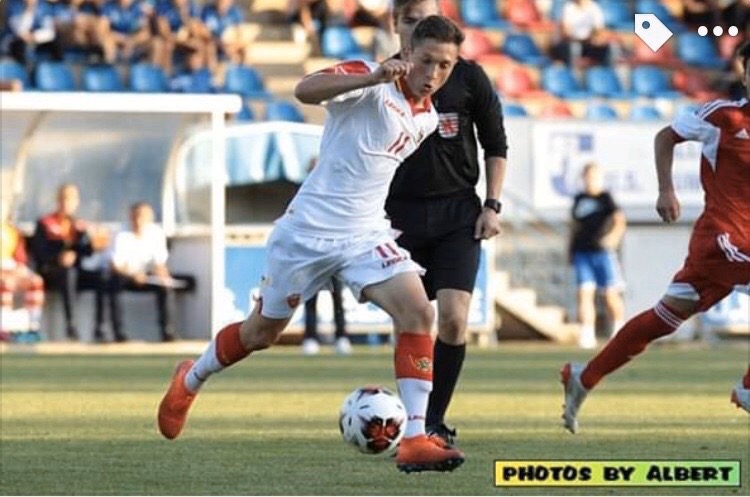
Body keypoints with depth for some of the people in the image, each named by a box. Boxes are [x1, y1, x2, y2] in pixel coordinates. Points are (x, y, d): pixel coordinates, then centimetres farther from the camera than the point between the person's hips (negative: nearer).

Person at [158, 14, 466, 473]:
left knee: (417, 311, -21)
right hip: (309, 230, -4)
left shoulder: (427, 120, 7)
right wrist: (374, 78, -47)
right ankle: (190, 380, 45)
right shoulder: (370, 80, -14)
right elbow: (306, 90, -35)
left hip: (365, 236, 4)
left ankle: (415, 441, -22)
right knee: (261, 333, 14)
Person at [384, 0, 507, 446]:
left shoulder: (468, 77, -1)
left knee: (454, 318, -13)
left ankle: (435, 420, -1)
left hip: (457, 212, -1)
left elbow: (496, 145, 8)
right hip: (401, 214, 1)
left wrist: (492, 205, 0)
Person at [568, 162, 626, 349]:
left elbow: (619, 219, -6)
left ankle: (619, 331, 15)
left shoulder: (605, 198, 2)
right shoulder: (579, 199, 15)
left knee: (611, 294, 0)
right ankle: (587, 335, -12)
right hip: (582, 252, 3)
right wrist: (571, 248, 20)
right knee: (584, 293, -8)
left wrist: (614, 236, -23)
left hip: (602, 251, -3)